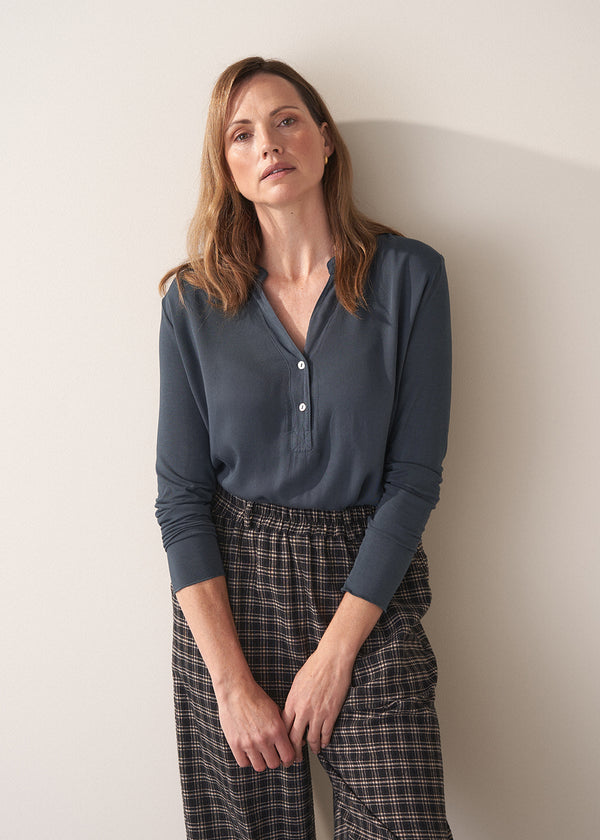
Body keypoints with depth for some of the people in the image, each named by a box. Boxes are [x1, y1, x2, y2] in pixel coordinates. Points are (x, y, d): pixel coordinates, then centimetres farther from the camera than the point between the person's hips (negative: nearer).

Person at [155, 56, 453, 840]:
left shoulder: (409, 274, -3)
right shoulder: (196, 299, 0)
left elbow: (413, 477, -6)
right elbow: (181, 496, -2)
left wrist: (335, 652, -9)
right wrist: (232, 681, -9)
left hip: (369, 590, -1)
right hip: (227, 594, 1)